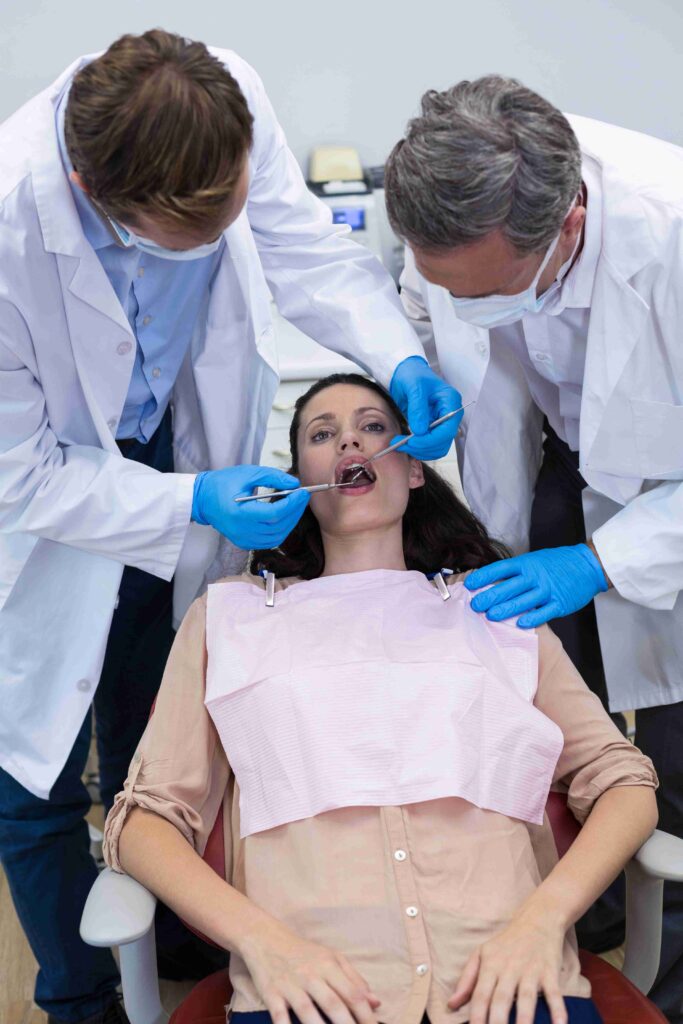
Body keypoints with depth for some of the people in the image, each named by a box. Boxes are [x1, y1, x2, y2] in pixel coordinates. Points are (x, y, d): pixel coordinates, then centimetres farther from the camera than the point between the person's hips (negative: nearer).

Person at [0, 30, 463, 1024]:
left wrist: (402, 357, -20)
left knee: (153, 739, 21)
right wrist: (193, 504, -27)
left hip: (170, 439, 4)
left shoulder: (230, 101, -28)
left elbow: (303, 244, -7)